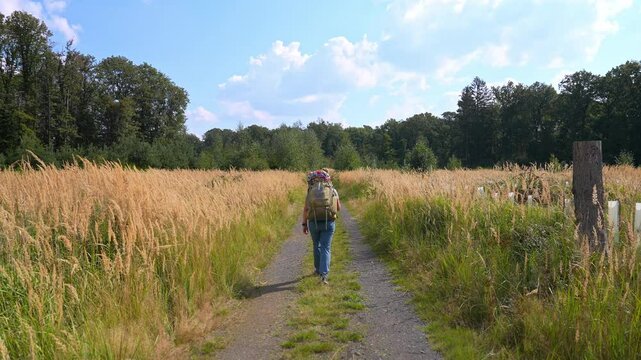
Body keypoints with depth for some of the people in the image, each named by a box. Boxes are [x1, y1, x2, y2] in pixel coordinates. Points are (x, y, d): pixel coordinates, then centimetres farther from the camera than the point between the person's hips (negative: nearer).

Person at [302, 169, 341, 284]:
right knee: (325, 248, 3)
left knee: (317, 245, 23)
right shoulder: (333, 190, 3)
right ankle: (324, 274, -13)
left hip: (313, 222, 1)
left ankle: (318, 269, 36)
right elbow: (338, 208, 10)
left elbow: (305, 209, -3)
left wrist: (304, 224, 4)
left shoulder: (310, 191, 2)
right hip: (328, 223, -1)